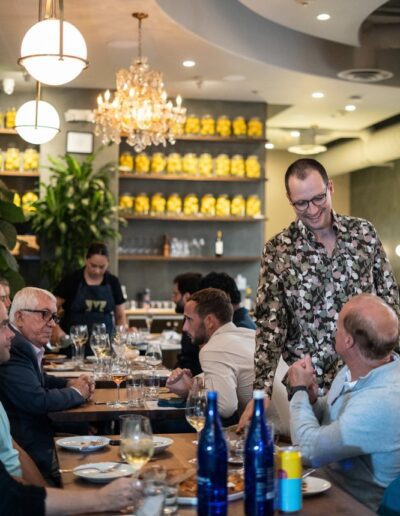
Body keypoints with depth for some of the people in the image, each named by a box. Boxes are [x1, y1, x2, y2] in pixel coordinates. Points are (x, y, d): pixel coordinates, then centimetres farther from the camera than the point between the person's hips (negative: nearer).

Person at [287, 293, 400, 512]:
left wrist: (300, 390, -9)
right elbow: (326, 418, 13)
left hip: (360, 507, -7)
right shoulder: (358, 368, -3)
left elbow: (309, 448, -23)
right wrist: (310, 398, -8)